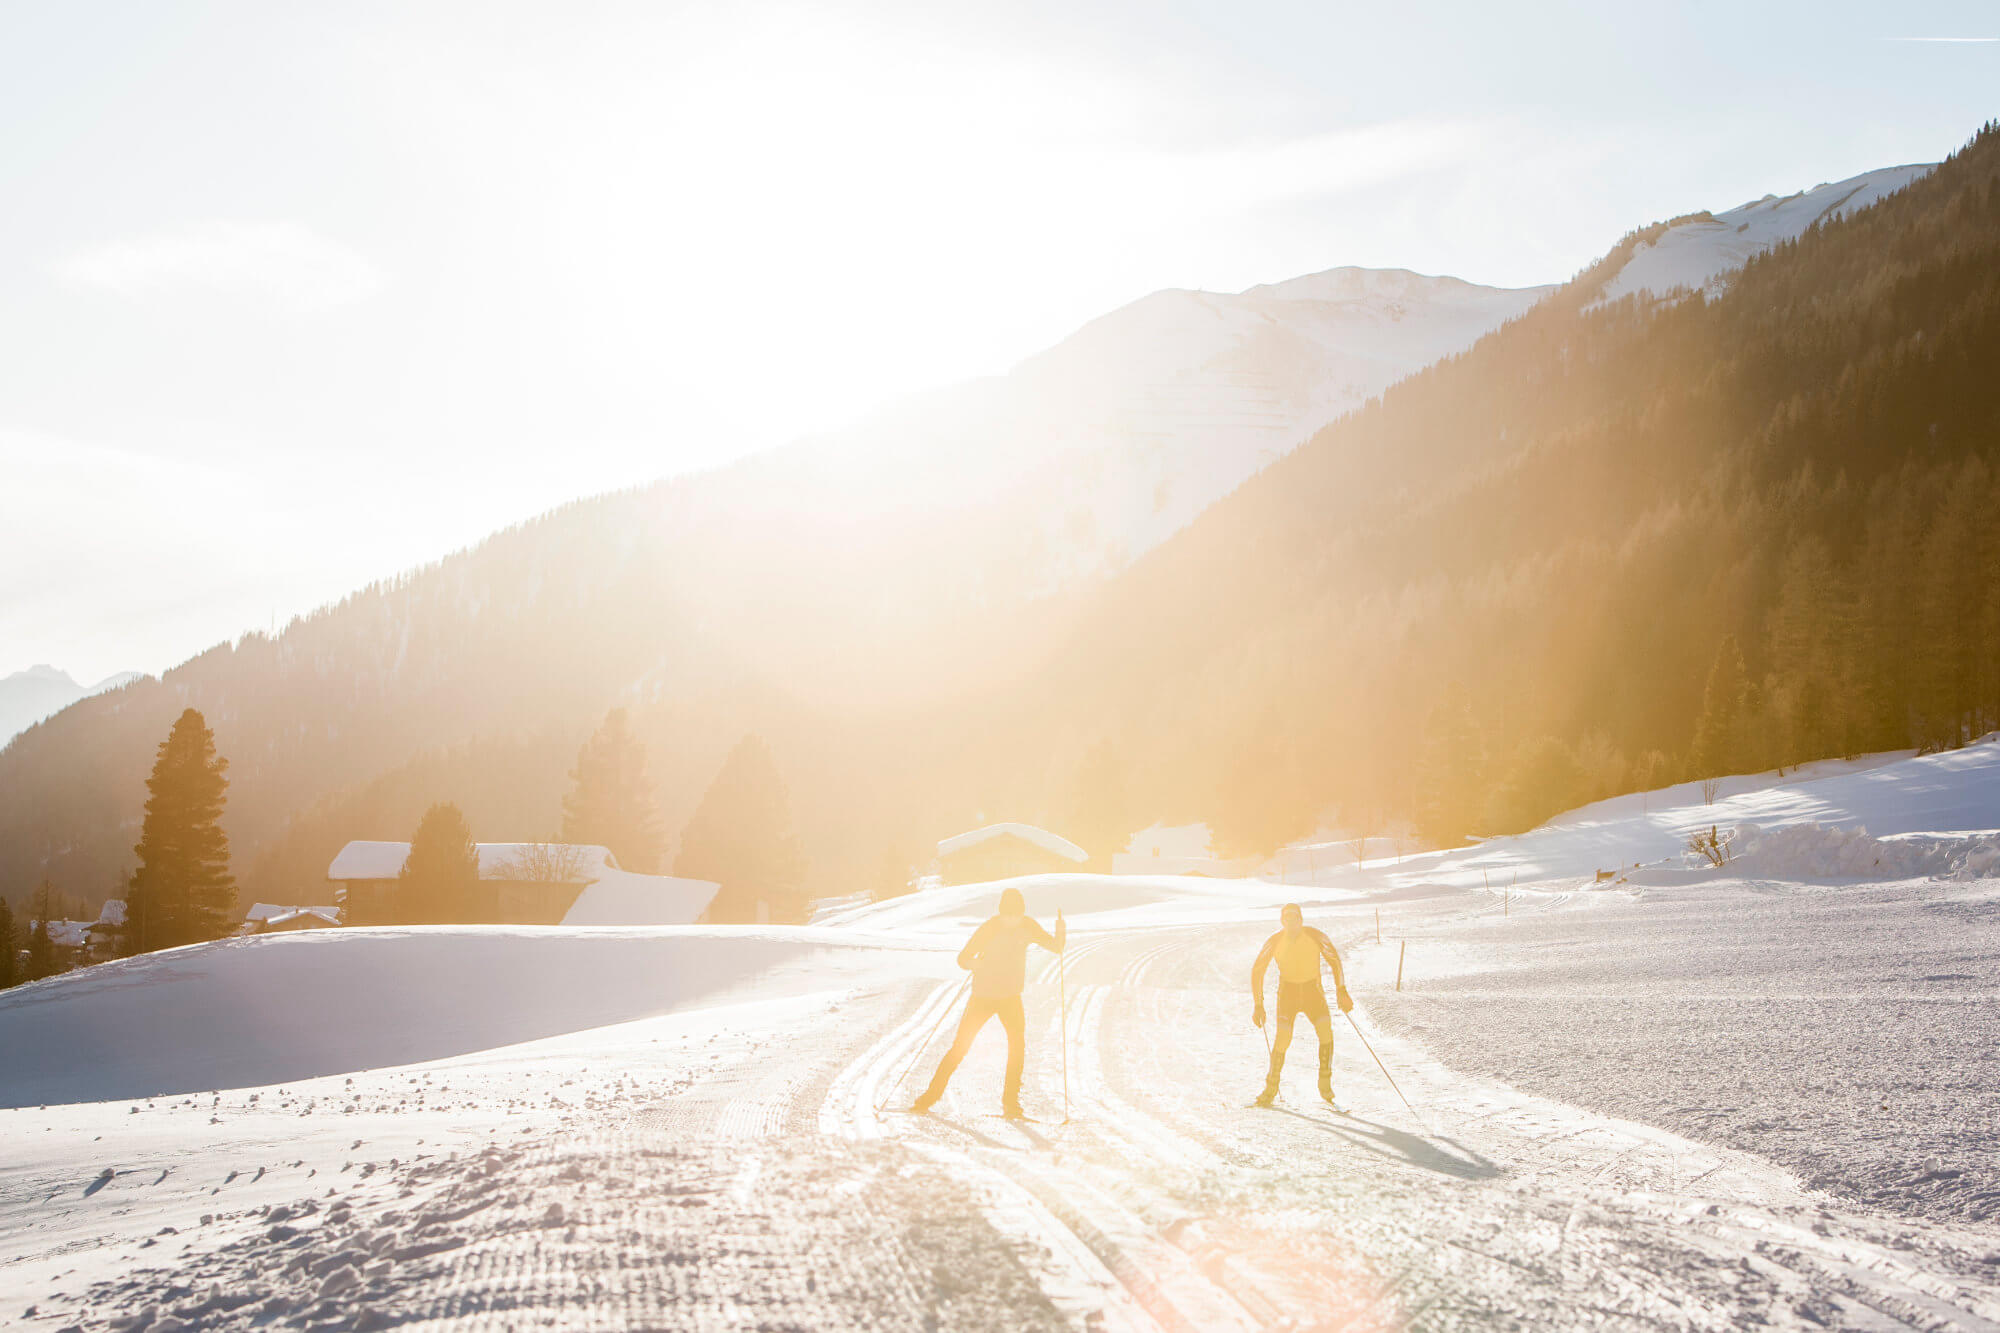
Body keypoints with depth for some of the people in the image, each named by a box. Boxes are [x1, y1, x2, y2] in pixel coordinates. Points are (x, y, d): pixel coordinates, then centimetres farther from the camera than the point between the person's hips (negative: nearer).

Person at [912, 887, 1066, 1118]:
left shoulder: (1027, 925, -7)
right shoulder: (988, 929, -17)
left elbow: (1055, 947, -4)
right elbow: (962, 959, -16)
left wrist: (1060, 934, -26)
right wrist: (977, 965, -37)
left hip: (1011, 997, 3)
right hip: (983, 996, -3)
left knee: (1018, 1043, -15)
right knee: (961, 1045, -4)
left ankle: (1011, 1103, -8)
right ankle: (931, 1096, 9)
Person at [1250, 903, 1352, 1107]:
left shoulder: (1316, 937, -13)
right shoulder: (1275, 942, -12)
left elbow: (1334, 960, -1)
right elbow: (1257, 971, -4)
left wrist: (1341, 991, -8)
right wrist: (1259, 1005, -8)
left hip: (1313, 992, 0)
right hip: (1287, 993, 0)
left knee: (1326, 1031, -21)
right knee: (1283, 1037, -16)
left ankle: (1325, 1083, -5)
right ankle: (1271, 1089, -1)